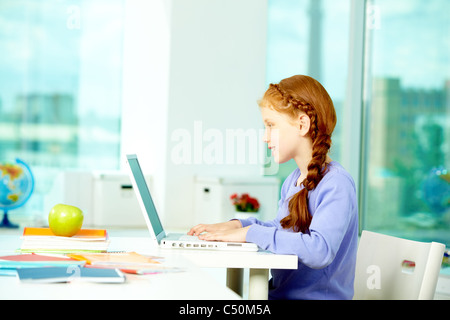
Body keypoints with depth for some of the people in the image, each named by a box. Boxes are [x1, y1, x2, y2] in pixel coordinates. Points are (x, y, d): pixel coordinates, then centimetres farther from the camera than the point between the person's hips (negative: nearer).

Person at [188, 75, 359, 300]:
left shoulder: (337, 184, -17)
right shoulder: (292, 181, 13)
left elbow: (318, 251, -30)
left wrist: (251, 233, -23)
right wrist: (238, 225, 11)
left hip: (316, 296, -8)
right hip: (279, 294, 8)